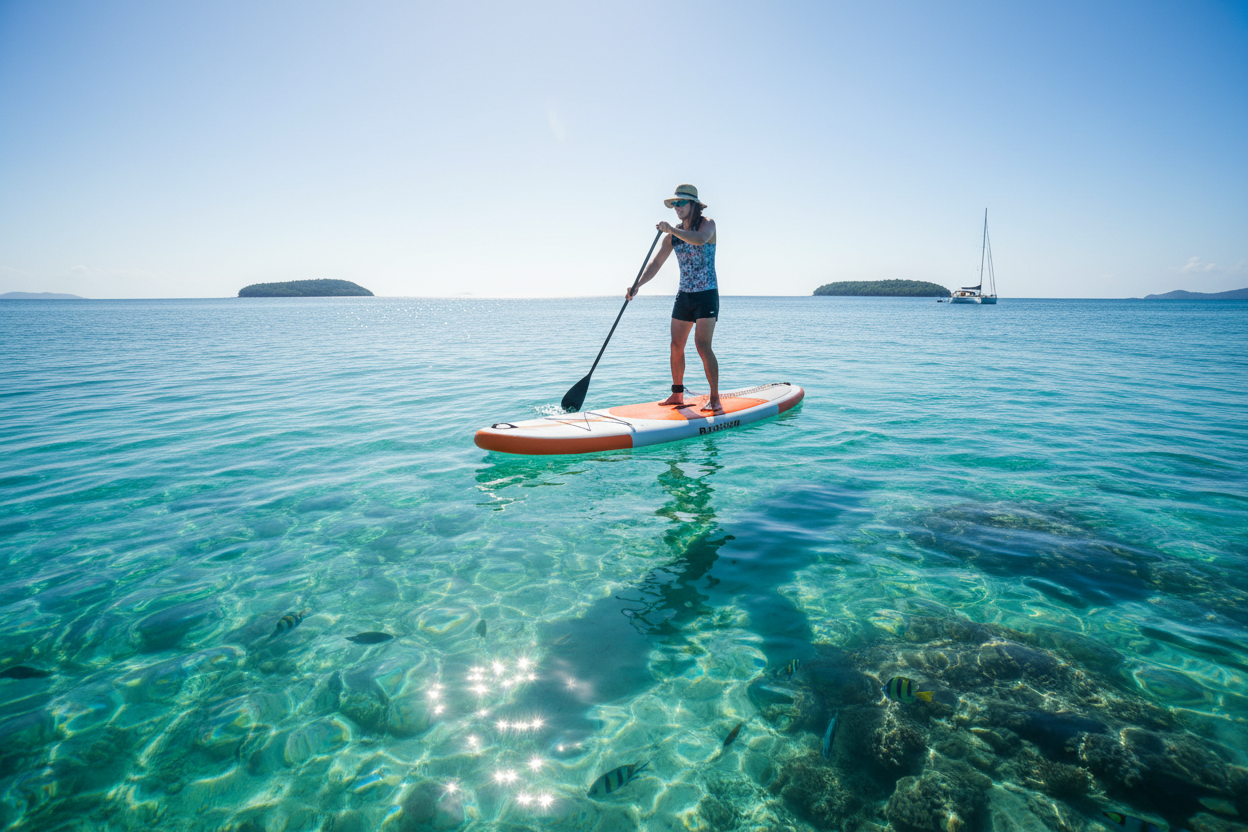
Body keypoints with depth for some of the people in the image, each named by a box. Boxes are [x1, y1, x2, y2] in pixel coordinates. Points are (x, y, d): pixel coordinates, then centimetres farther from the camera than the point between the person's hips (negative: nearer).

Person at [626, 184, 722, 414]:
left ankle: (715, 399, -9)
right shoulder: (673, 233, 9)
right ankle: (677, 394, 19)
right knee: (676, 345, 6)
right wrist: (637, 285, -7)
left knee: (702, 345, -15)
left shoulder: (707, 223, -7)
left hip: (706, 295, -6)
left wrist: (672, 230, -38)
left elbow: (700, 239, -32)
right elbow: (657, 262, 6)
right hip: (684, 295, 6)